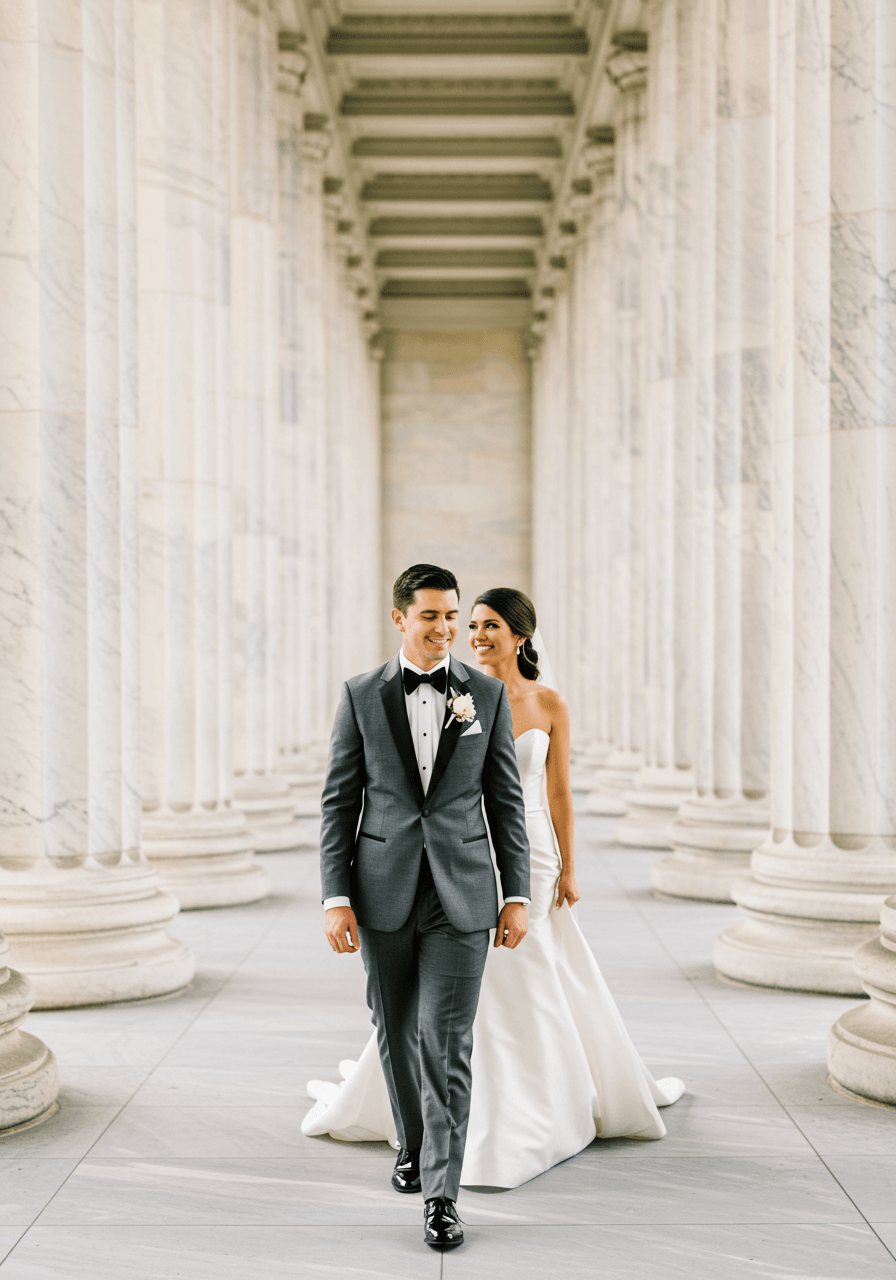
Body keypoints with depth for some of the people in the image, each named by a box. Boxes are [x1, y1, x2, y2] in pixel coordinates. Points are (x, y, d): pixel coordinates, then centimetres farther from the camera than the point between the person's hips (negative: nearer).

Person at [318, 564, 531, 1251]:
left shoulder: (487, 694, 2)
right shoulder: (362, 696, 1)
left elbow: (507, 801, 4)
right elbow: (339, 802, 1)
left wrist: (517, 897, 0)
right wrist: (336, 898, -6)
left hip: (462, 895, -1)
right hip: (384, 894, 1)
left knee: (447, 1042, -6)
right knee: (397, 1033, 15)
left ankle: (441, 1195, 1)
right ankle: (415, 1143, 39)